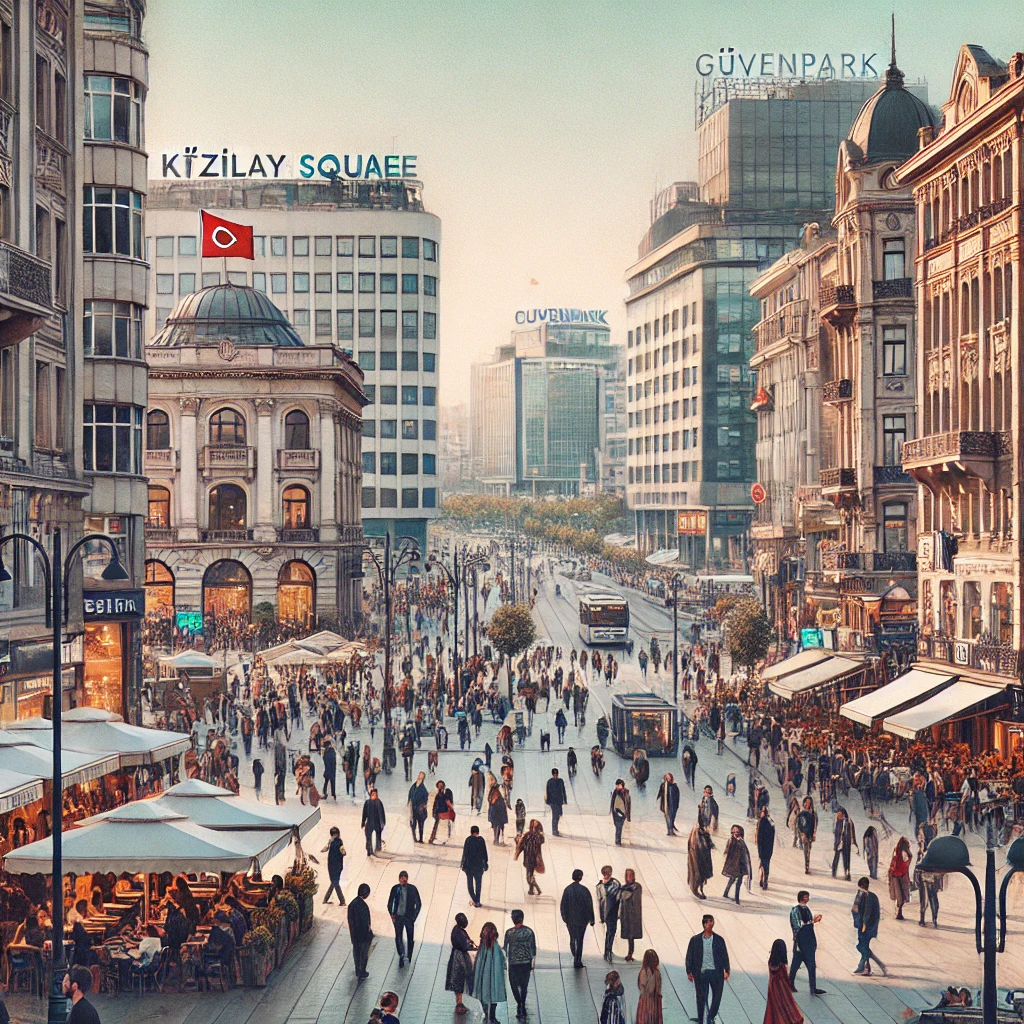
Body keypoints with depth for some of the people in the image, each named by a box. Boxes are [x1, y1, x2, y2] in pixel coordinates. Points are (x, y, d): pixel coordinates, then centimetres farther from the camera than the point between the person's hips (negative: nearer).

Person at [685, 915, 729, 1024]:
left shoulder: (719, 940, 2)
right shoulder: (695, 940, 0)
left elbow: (724, 956, 5)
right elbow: (689, 957, 3)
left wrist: (726, 970, -2)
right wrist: (689, 971, -1)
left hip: (716, 973, 1)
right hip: (701, 973, -1)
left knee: (717, 996, 9)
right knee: (701, 998, 2)